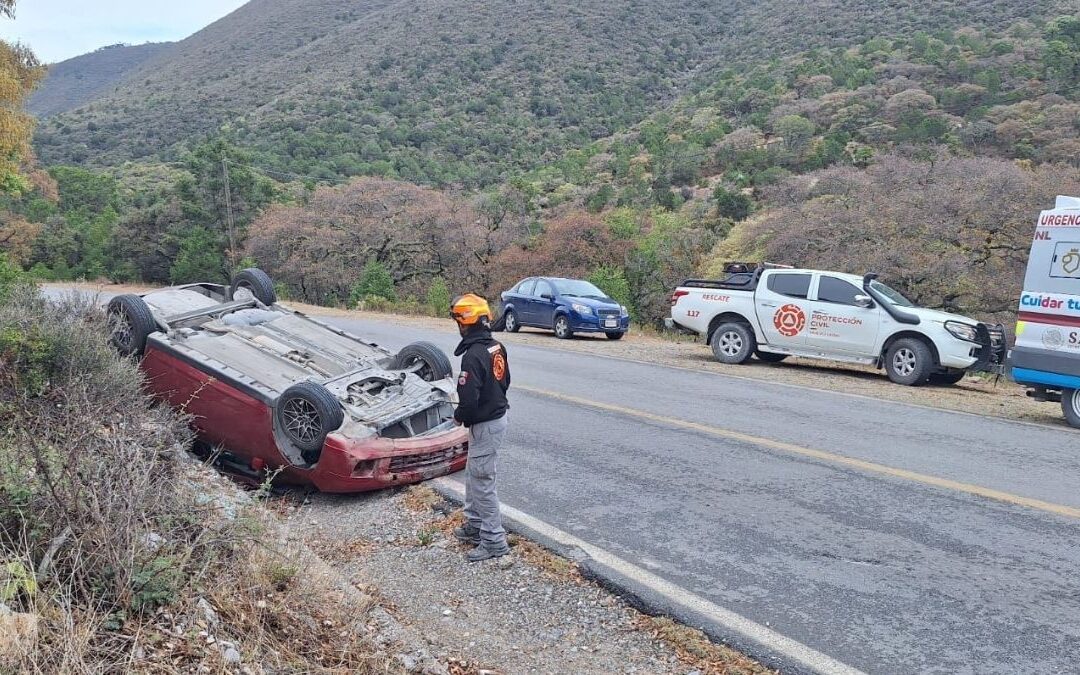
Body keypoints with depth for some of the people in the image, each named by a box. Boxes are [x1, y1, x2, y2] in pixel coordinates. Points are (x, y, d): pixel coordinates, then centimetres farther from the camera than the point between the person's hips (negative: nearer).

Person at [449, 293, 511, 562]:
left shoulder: (473, 356, -26)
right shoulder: (496, 347, 3)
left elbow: (469, 400, -26)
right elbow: (504, 380, 15)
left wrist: (459, 416, -7)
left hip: (485, 425, -10)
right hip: (498, 415, 10)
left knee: (482, 482, 1)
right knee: (473, 475, 23)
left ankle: (494, 541, 10)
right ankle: (475, 525, 35)